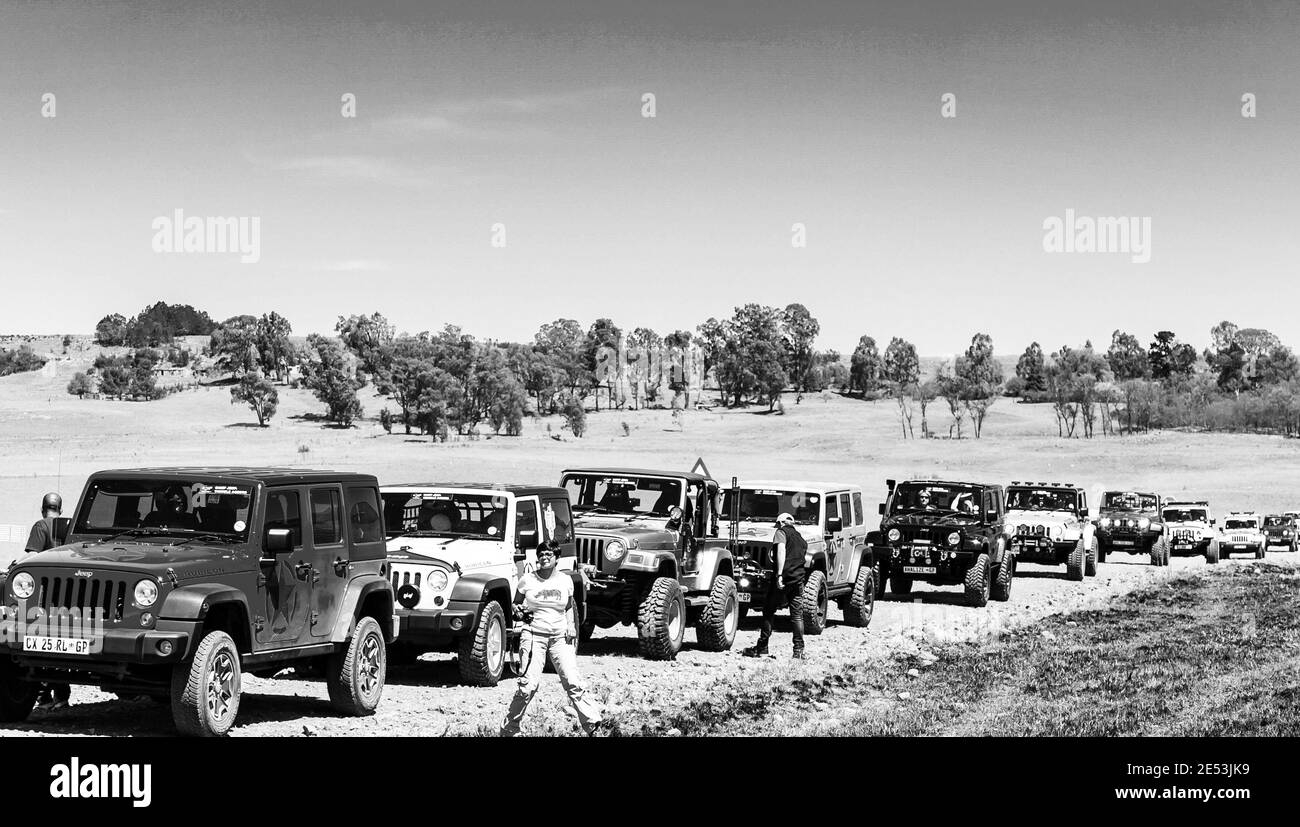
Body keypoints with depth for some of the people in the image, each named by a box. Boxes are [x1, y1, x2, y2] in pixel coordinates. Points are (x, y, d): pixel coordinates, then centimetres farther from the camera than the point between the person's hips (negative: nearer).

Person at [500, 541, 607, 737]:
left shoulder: (565, 581, 7)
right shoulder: (527, 580, 1)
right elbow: (515, 604, 15)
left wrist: (570, 625, 3)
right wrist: (519, 611, -8)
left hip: (560, 637, 2)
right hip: (533, 636, -2)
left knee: (573, 683, -10)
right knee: (528, 685, -12)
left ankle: (595, 724, -6)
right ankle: (508, 729, 1)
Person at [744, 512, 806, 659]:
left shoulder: (782, 532, 1)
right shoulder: (801, 539, 22)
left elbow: (781, 551, -15)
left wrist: (779, 574, -23)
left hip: (783, 578, -5)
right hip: (798, 579, 5)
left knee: (768, 612, 4)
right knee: (797, 615, 6)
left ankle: (762, 648, 6)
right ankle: (799, 650, -1)